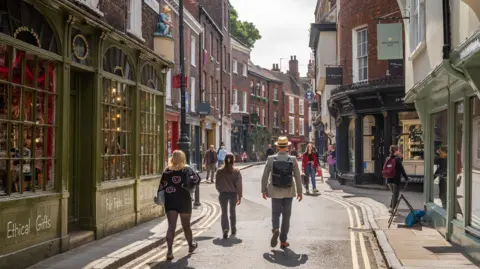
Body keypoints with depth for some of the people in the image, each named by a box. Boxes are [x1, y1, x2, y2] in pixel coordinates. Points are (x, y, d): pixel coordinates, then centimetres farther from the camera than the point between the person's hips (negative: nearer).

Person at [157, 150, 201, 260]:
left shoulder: (166, 171, 1)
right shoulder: (187, 170, -3)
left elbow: (161, 187, -1)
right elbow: (196, 180, -13)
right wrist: (190, 189, 5)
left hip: (170, 202, 1)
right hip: (184, 201, -1)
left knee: (171, 226, -1)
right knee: (186, 225, 16)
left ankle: (169, 251, -12)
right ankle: (191, 245, 36)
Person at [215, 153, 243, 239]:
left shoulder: (220, 171, -7)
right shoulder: (237, 172, -7)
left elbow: (217, 184, 0)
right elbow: (239, 185, -6)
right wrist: (239, 196, 1)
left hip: (223, 194, -1)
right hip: (233, 194, 1)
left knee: (224, 212, 6)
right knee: (232, 212, 18)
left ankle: (225, 229, -15)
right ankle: (233, 230, 26)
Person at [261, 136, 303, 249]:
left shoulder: (271, 159, -8)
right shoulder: (293, 159, -8)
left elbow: (264, 176, -4)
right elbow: (297, 177, -6)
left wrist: (263, 190, 7)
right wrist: (299, 191, 4)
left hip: (275, 192, 0)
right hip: (289, 191, 0)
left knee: (275, 213, 13)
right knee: (286, 215, 11)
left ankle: (275, 230, -17)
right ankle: (283, 241, 15)